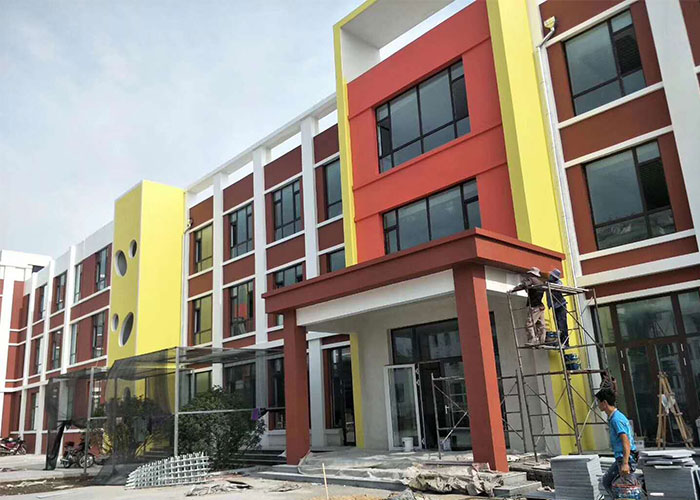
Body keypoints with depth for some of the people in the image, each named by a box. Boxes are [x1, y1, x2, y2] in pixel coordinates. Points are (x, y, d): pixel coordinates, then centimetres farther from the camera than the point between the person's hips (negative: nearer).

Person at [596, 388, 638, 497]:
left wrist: (625, 463, -34)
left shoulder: (616, 419, -18)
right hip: (620, 458, 10)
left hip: (626, 459, -10)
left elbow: (626, 442, -27)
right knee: (606, 481, 18)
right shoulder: (613, 417, 13)